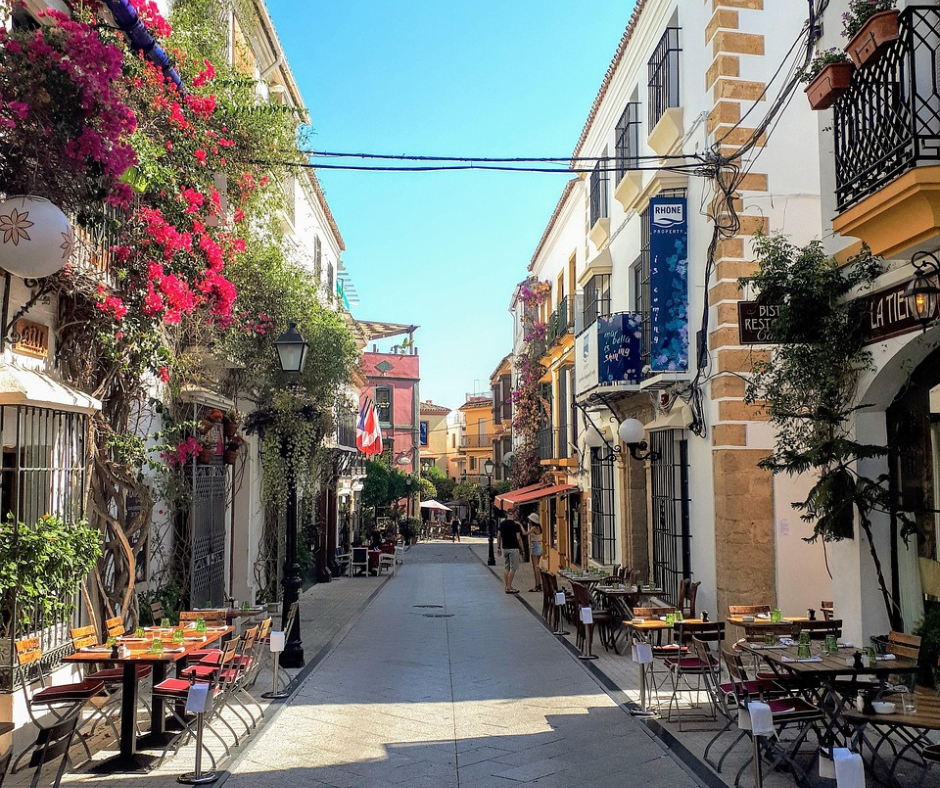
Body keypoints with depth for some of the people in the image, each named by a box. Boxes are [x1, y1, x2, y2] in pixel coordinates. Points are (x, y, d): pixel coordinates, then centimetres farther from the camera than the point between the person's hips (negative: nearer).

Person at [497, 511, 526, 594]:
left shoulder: (502, 524, 5)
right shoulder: (515, 524, -11)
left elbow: (499, 536, 8)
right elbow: (518, 538, -14)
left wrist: (500, 548, 16)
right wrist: (522, 549, -4)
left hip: (504, 548, 6)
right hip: (513, 548, -6)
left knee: (506, 568, 12)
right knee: (512, 568, -2)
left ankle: (507, 586, 16)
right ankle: (509, 588, -4)